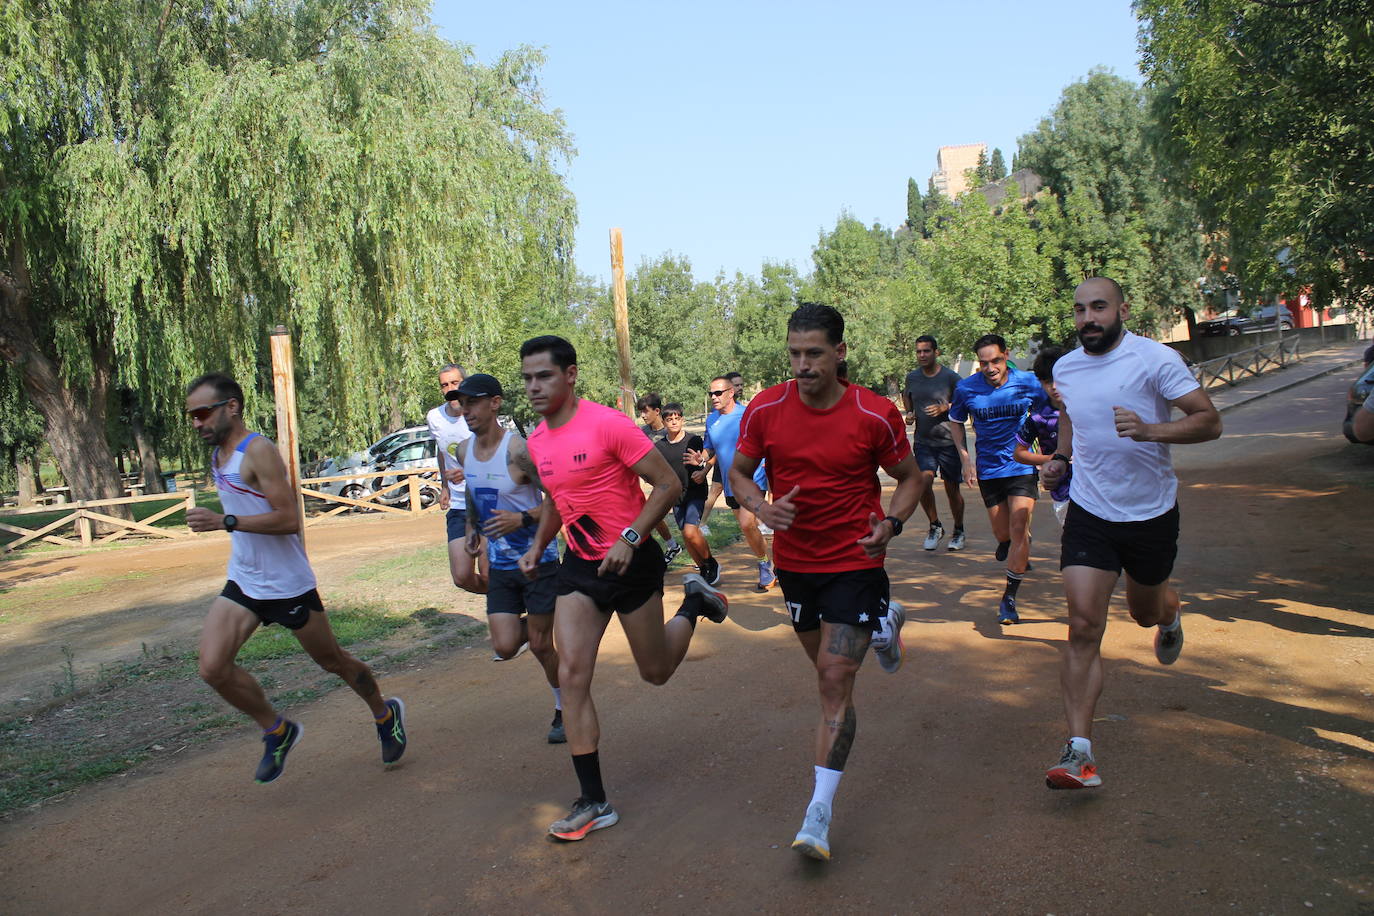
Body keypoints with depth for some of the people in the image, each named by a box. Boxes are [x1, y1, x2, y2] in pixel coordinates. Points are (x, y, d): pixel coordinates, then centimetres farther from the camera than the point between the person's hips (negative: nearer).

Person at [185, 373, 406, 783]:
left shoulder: (258, 451, -18)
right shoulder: (217, 455, 10)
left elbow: (289, 519, -25)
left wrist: (224, 521, -28)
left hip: (288, 585, -7)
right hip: (242, 584, 7)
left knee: (333, 661, 9)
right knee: (213, 668, -10)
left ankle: (386, 716, 35)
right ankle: (277, 731, 12)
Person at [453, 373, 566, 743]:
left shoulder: (518, 451, -20)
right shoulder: (464, 451, 2)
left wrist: (522, 519, -29)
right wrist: (472, 527, 12)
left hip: (538, 560, -5)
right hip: (499, 564, 6)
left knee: (540, 645, 2)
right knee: (505, 648, -2)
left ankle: (565, 709, 26)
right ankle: (531, 623, 34)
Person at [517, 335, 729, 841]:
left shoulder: (607, 424, -18)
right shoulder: (537, 440, 4)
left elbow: (669, 485, -17)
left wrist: (629, 539, -26)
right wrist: (537, 547, 8)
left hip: (632, 562, -5)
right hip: (579, 567, 6)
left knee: (656, 671, 10)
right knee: (571, 675, -6)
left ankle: (694, 602, 40)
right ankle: (594, 802, 3)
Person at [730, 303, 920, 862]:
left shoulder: (875, 415, -14)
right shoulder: (765, 409, -10)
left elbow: (908, 477, 1)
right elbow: (739, 471, 3)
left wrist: (891, 523, -18)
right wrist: (762, 507, -19)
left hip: (854, 562, -4)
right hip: (794, 560, 4)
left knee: (835, 681, -10)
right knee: (827, 667, 24)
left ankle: (819, 813, -1)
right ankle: (882, 624, 58)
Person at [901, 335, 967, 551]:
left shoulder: (950, 377, -7)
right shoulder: (912, 377, 5)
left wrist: (943, 408, -17)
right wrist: (909, 412, 7)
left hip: (949, 441, -2)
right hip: (923, 441, 2)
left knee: (952, 489, 6)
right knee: (923, 483, -15)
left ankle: (958, 531, 27)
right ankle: (935, 526, 8)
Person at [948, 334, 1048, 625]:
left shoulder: (1028, 383, -9)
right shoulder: (966, 388, -7)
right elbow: (956, 421, 10)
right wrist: (965, 461, 2)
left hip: (1023, 466, -1)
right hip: (988, 469, 2)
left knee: (1019, 528, -13)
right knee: (1002, 533, 10)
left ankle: (1009, 596, -3)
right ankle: (1019, 555, 48)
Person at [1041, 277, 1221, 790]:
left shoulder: (1155, 359, -14)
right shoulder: (1065, 368, 2)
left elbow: (1209, 421, -15)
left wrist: (1150, 430, -31)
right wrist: (1061, 458, 5)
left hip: (1151, 512, -2)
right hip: (1089, 513, 2)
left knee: (1145, 613, 20)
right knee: (1084, 626, -10)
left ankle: (1169, 615, 61)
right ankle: (1080, 752, -9)